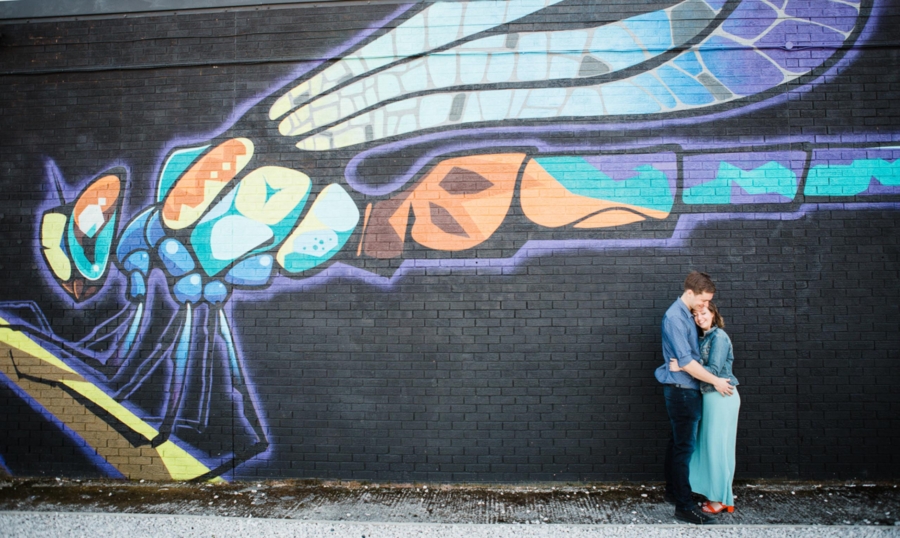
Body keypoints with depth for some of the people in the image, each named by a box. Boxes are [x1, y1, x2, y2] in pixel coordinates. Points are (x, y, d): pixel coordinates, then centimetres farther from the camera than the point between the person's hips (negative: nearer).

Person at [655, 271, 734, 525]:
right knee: (685, 447, -5)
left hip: (684, 389, 10)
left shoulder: (686, 314, 9)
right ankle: (684, 506, 1)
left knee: (678, 442, 18)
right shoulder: (675, 318, -20)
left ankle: (673, 491, 30)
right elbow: (686, 362, -22)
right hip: (682, 389, -10)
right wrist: (715, 381, -14)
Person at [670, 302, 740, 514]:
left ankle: (722, 500, 9)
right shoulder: (705, 338, 13)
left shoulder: (719, 336, -13)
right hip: (711, 396, 9)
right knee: (710, 446, 12)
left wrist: (681, 367, -23)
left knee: (718, 446, -1)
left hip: (721, 396, -9)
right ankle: (716, 495, 22)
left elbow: (714, 370, -20)